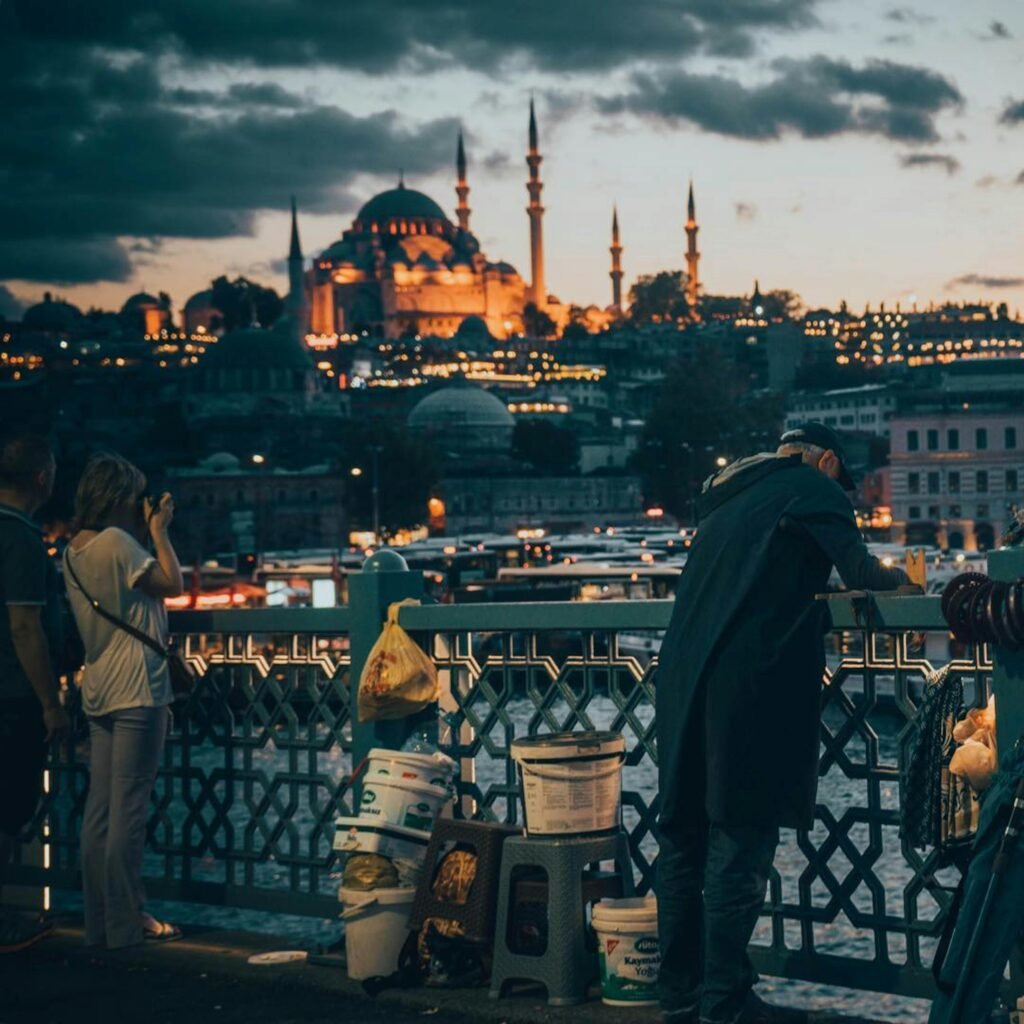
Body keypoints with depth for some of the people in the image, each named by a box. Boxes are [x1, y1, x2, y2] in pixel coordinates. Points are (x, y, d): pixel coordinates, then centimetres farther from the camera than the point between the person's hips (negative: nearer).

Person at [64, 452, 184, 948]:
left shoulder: (73, 550, 13)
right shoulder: (116, 541, -15)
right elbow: (171, 582, -8)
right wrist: (158, 530, 0)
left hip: (98, 693, 9)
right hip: (136, 692, -9)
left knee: (100, 808, 10)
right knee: (128, 808, -5)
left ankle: (99, 921, 14)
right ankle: (127, 922, 0)